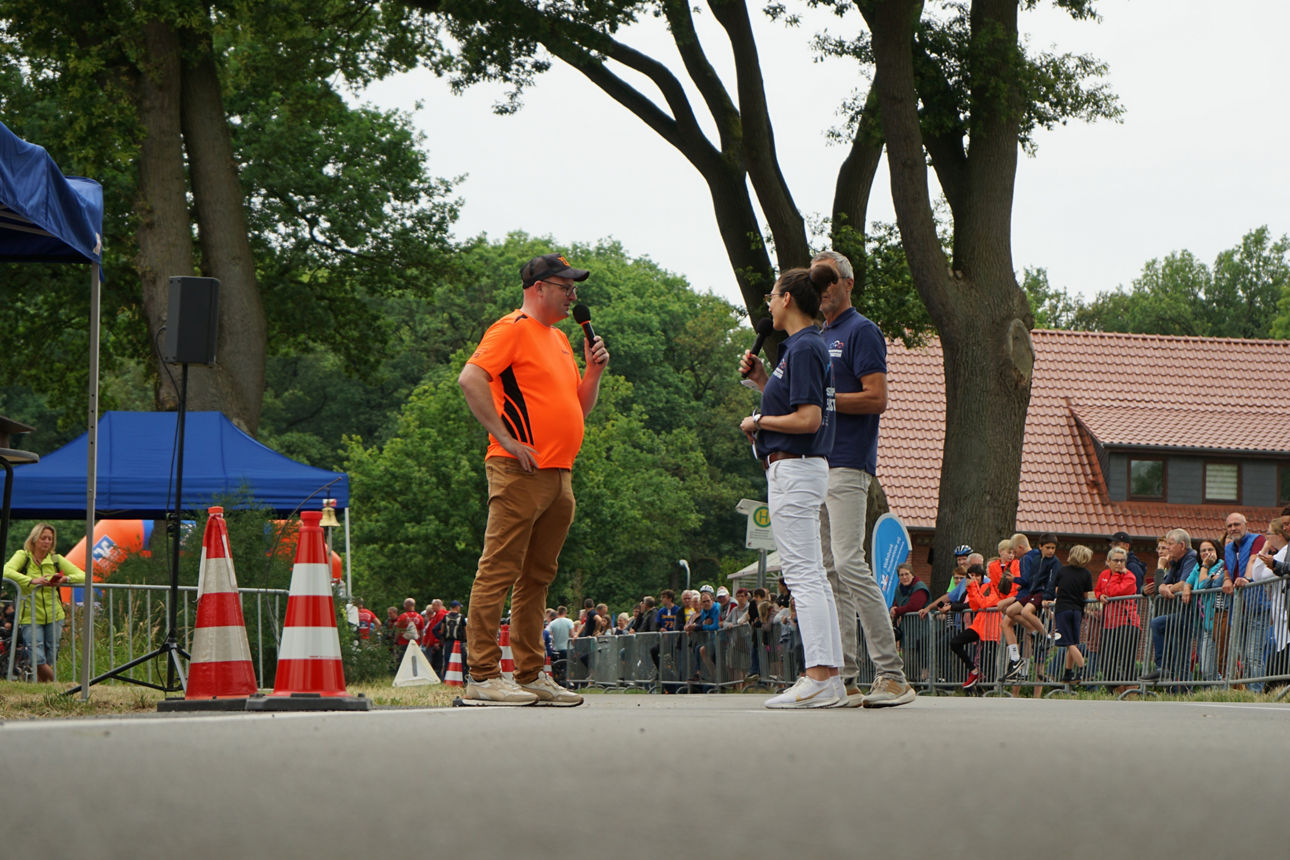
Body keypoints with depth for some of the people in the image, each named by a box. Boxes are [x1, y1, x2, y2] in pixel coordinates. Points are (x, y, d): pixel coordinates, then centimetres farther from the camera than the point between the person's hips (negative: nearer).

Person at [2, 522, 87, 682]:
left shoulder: (56, 559, 8)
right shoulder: (23, 556, 0)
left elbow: (82, 576, 5)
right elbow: (6, 571, -20)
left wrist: (66, 579, -16)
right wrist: (32, 581, -30)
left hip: (54, 616, 3)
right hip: (30, 616, -3)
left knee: (50, 661, 3)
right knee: (38, 661, -12)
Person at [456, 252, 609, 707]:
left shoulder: (559, 339, 23)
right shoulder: (513, 329, -5)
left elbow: (580, 409, 27)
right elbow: (470, 379, -19)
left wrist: (593, 370, 9)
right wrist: (506, 438, -19)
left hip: (559, 476, 9)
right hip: (521, 473, -9)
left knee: (537, 577, 11)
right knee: (499, 571, -9)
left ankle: (530, 674, 15)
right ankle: (482, 676, -11)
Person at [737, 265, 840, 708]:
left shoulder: (804, 348, -14)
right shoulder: (806, 344, 16)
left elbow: (809, 419, -21)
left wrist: (758, 422, -9)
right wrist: (760, 375, 15)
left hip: (794, 469, -11)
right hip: (799, 469, 11)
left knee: (803, 574, -12)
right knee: (812, 575, 10)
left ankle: (818, 679, -15)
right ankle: (829, 678, 11)